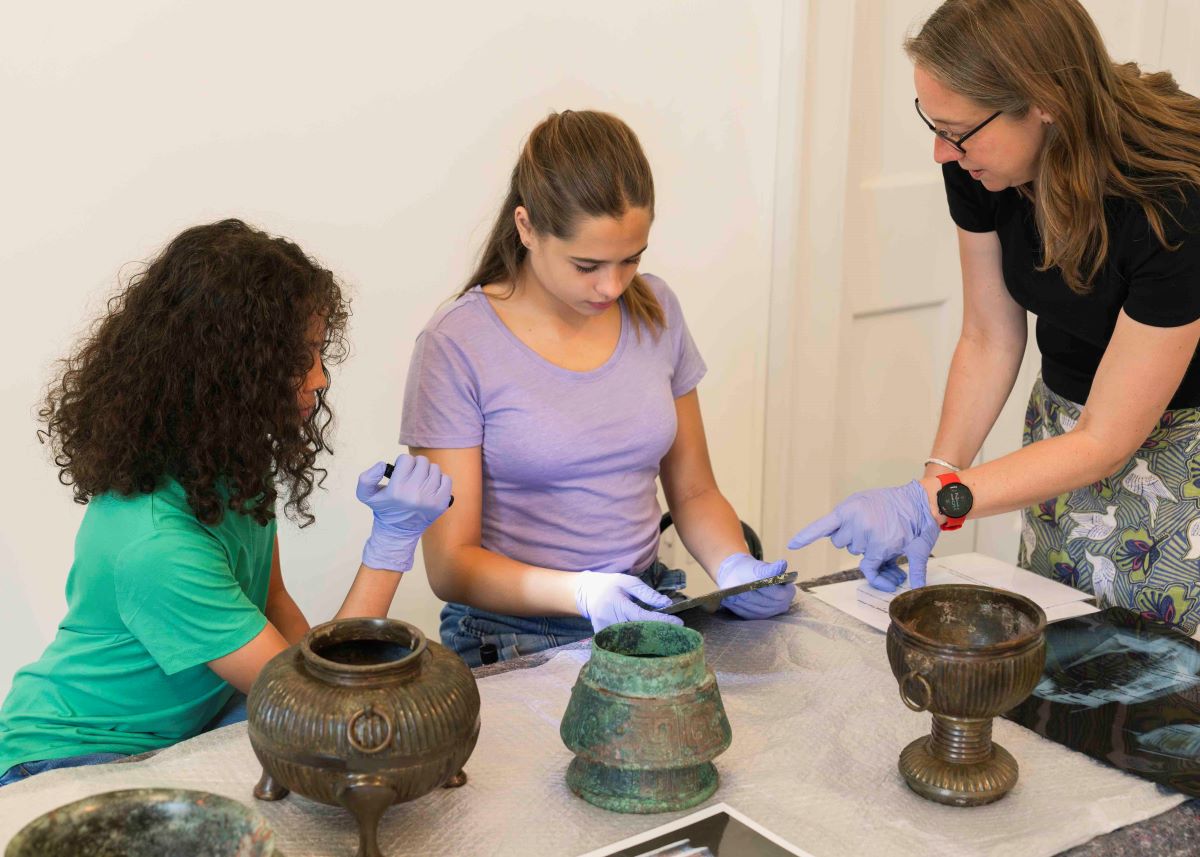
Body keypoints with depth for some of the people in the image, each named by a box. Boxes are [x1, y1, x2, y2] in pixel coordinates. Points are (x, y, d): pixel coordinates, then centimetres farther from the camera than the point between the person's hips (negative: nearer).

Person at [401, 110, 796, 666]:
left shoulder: (654, 311, 7)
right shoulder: (456, 346, -10)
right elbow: (450, 563, -9)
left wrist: (736, 568, -7)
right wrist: (582, 592, -26)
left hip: (650, 616, 5)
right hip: (516, 644, -4)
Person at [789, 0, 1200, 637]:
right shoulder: (977, 169, -17)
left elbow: (1105, 442, -27)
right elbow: (989, 340, -3)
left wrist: (930, 504, -32)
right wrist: (934, 480, -14)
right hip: (1063, 424, 5)